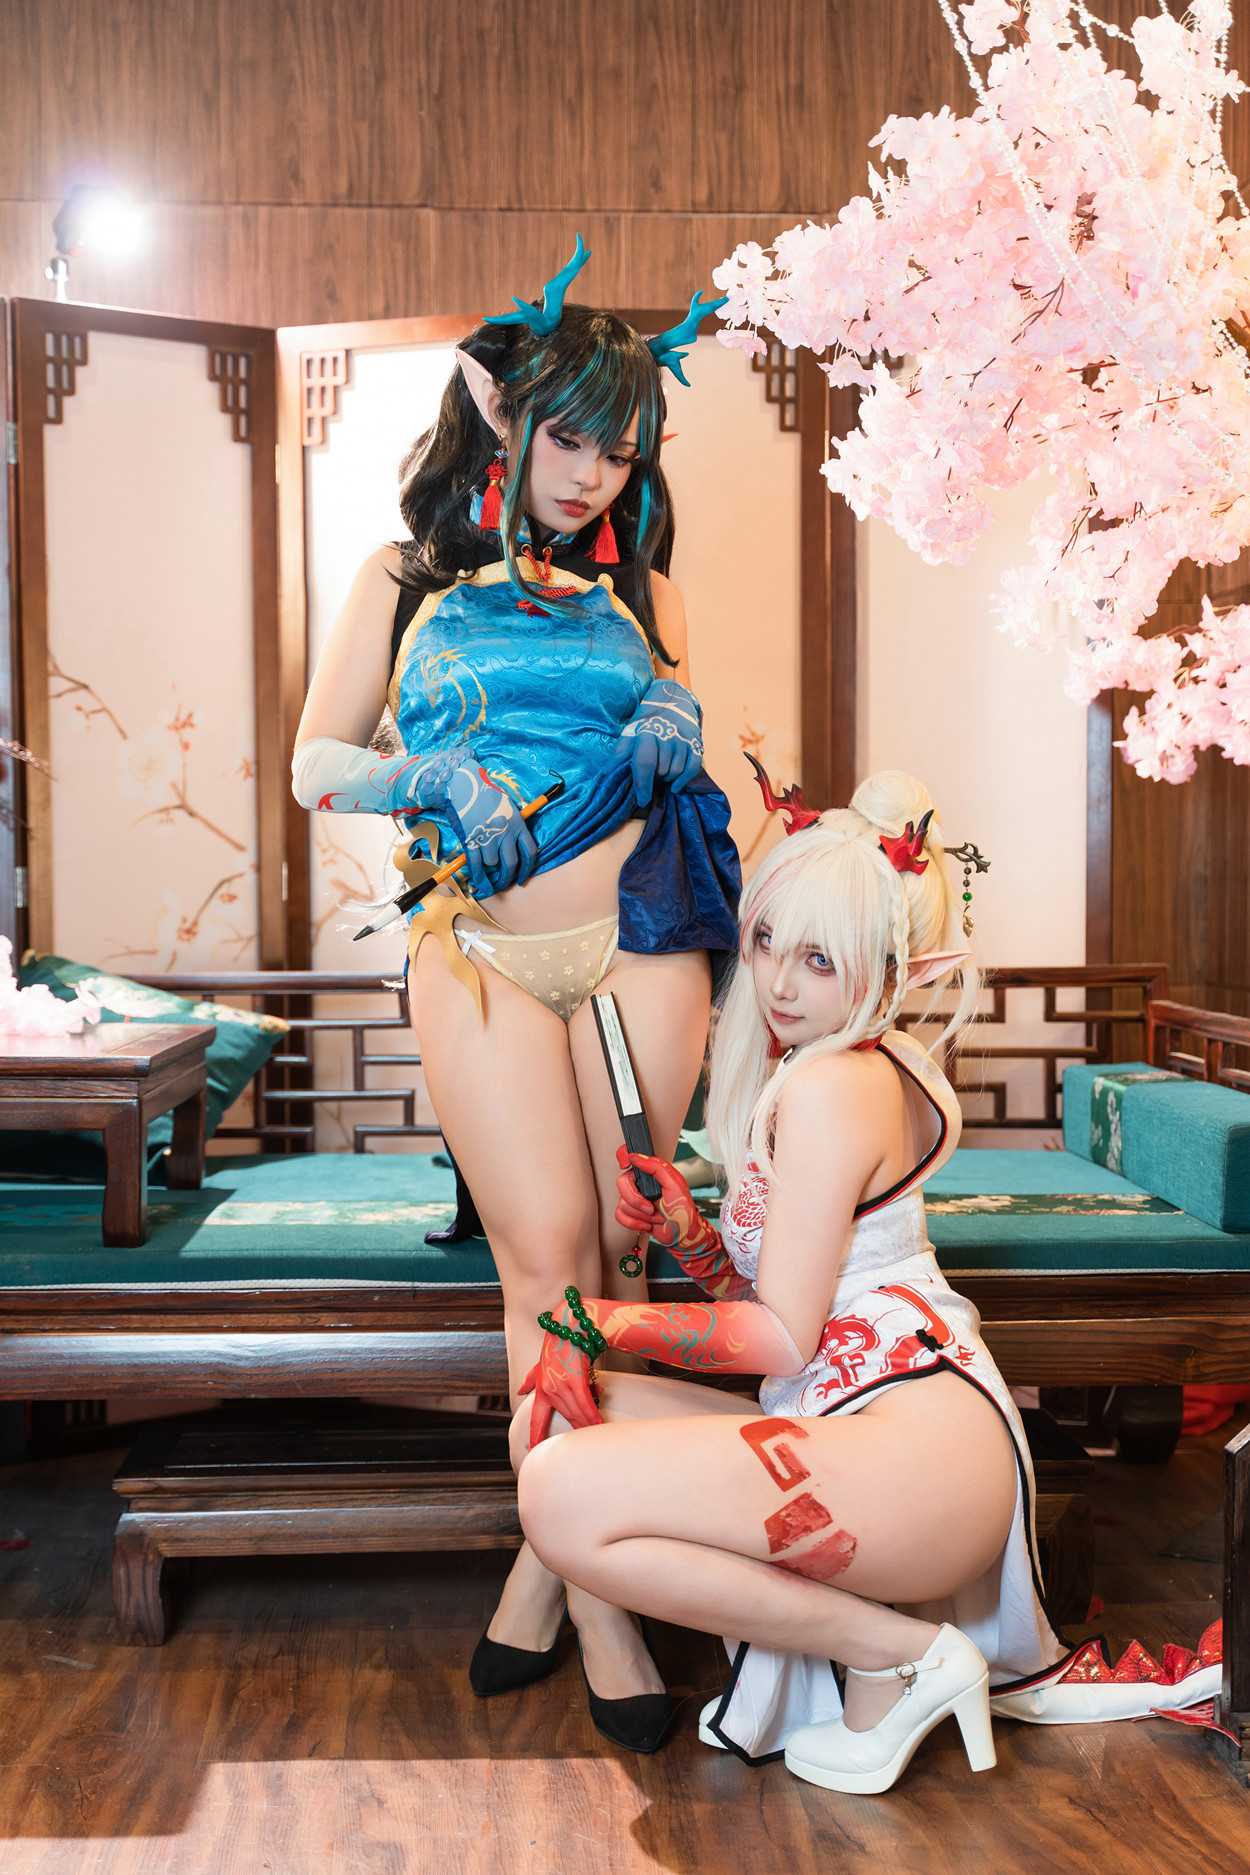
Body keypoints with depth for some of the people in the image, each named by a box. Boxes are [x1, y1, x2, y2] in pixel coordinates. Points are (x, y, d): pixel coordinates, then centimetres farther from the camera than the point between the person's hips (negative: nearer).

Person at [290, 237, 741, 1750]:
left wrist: (678, 718, 0)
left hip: (637, 937, 2)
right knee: (551, 1255, -8)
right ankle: (596, 1595, 3)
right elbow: (316, 762, 8)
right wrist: (433, 781, -10)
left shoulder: (633, 586, 15)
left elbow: (679, 721, 24)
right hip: (480, 948, -2)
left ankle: (547, 1558, 16)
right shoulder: (409, 580, 10)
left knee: (607, 1258, 1)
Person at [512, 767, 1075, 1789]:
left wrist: (613, 1320, -12)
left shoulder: (833, 1084, -12)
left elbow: (782, 1334, -13)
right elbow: (757, 1302, 14)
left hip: (915, 1446, -10)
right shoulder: (831, 1068, 18)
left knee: (564, 1495, -23)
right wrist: (683, 1229, -4)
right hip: (847, 1427, 10)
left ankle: (898, 1652, -9)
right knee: (548, 1424, 5)